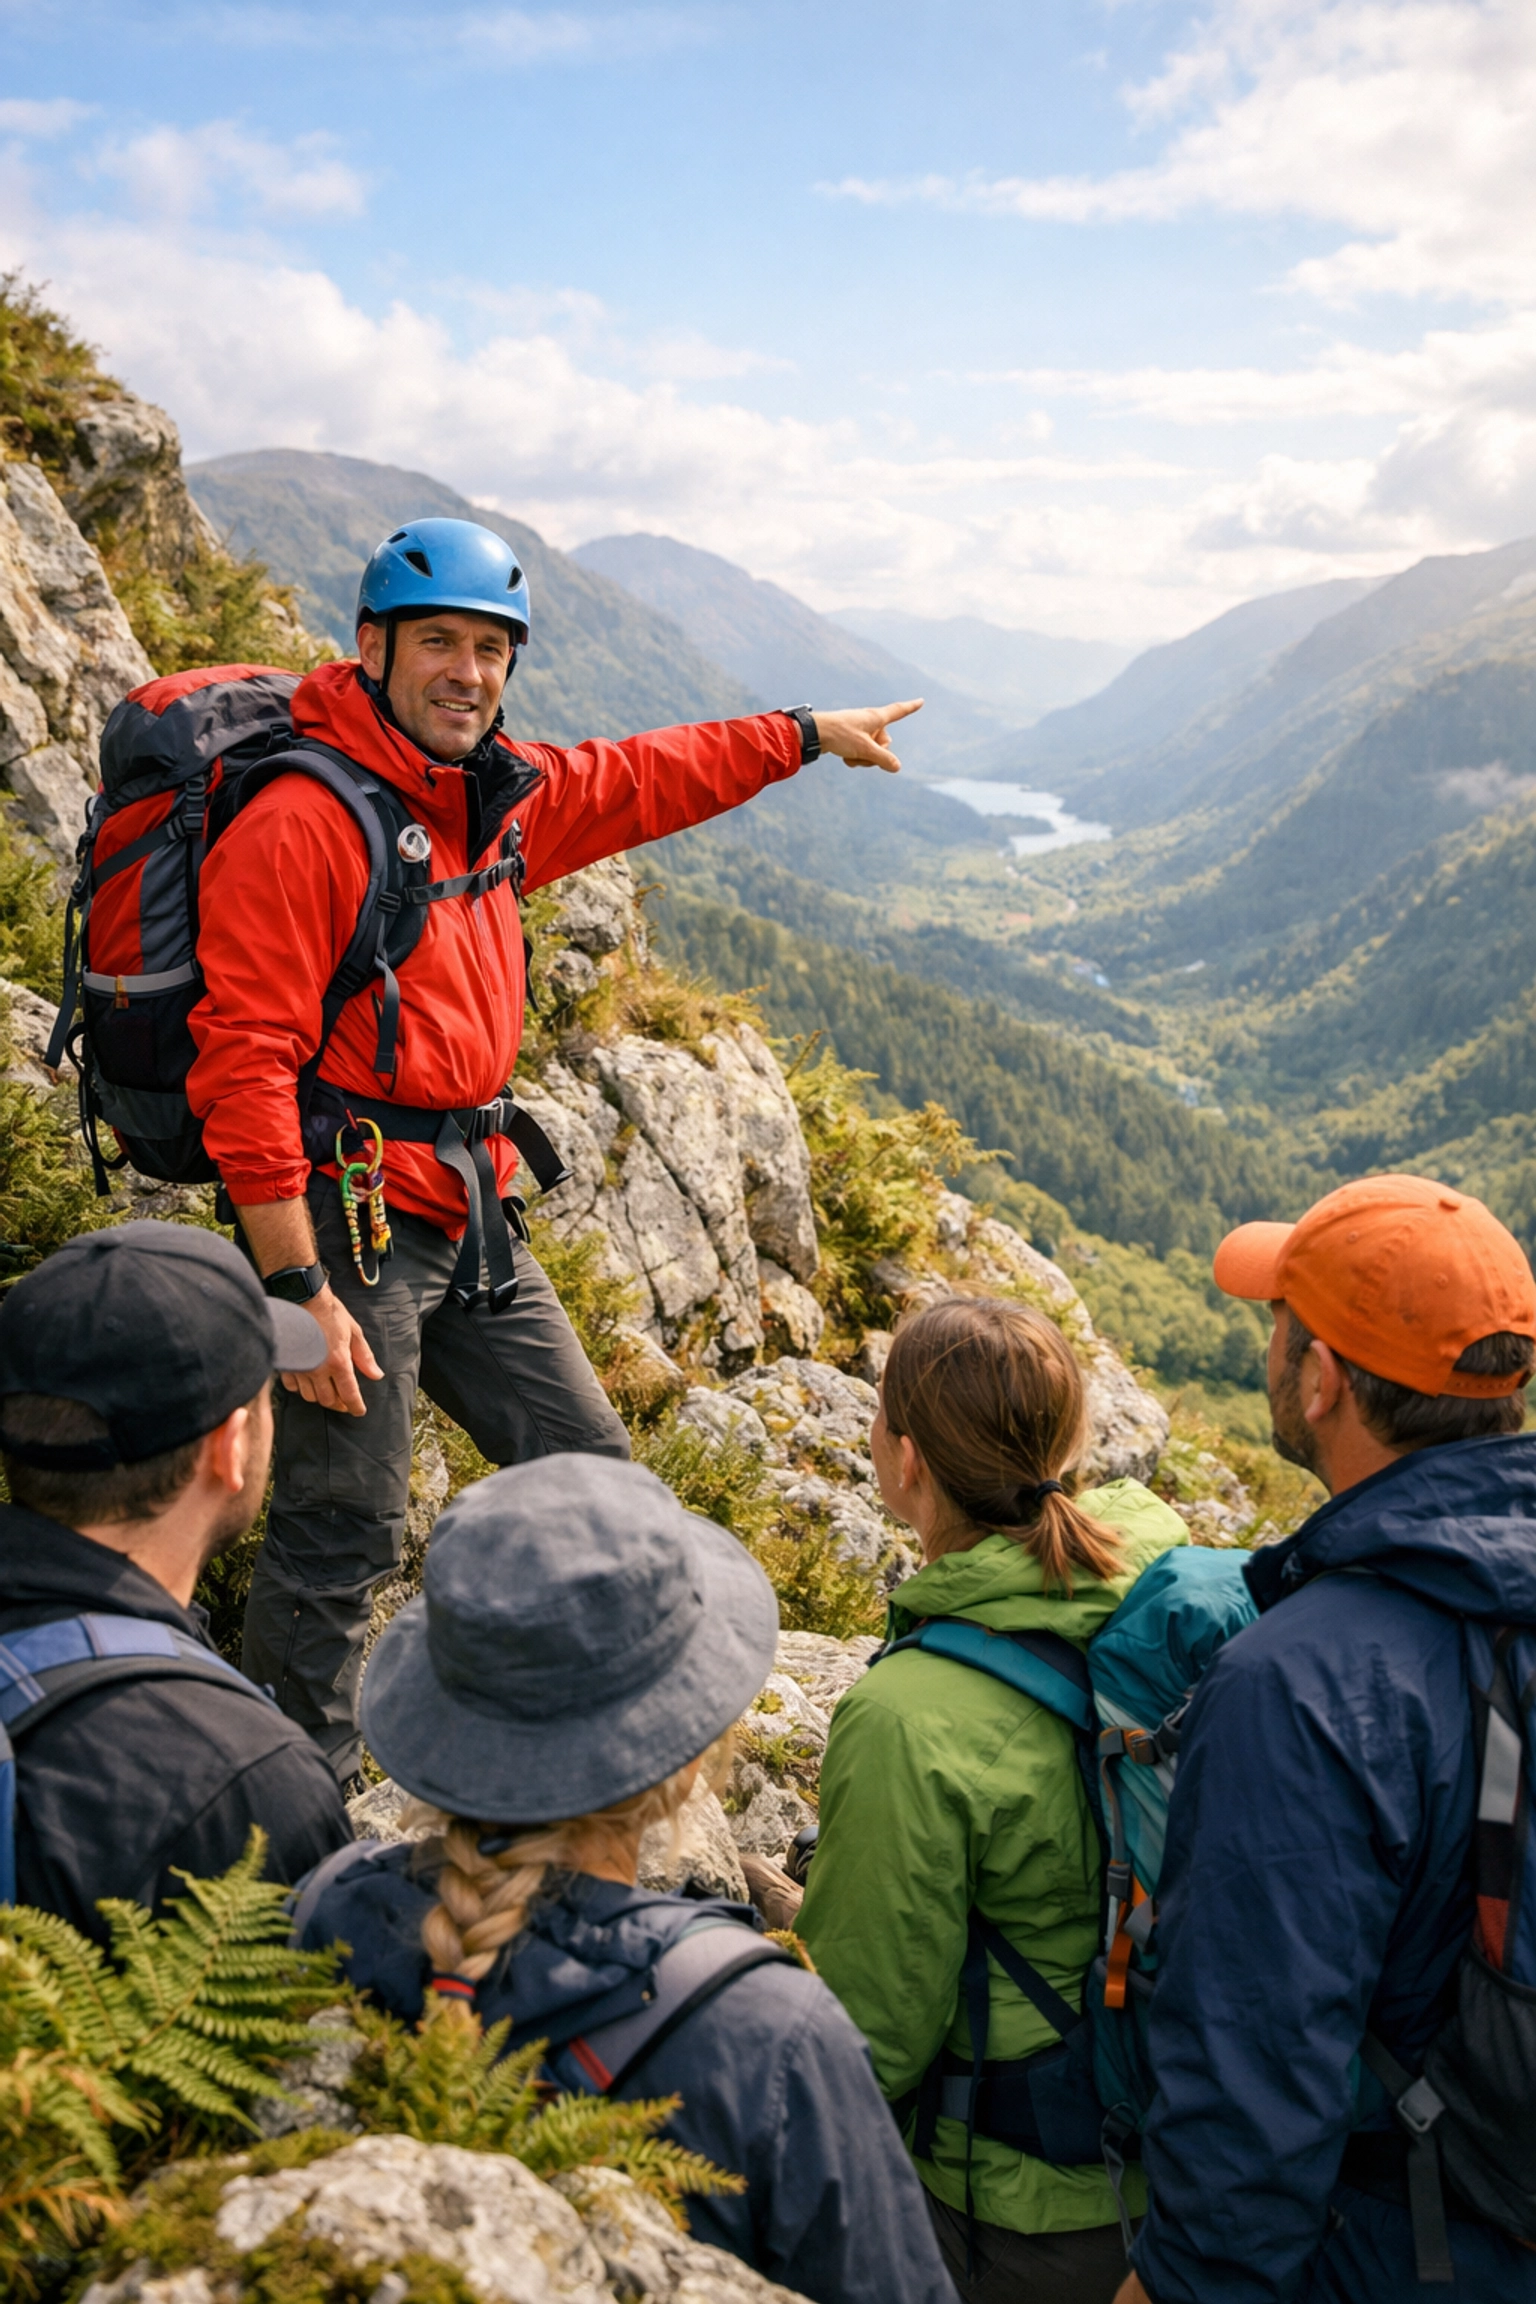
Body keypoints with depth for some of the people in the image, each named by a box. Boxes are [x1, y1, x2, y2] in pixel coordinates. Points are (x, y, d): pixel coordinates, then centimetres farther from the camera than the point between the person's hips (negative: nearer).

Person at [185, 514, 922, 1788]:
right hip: (342, 1211, -9)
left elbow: (640, 779, 26)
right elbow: (242, 1063, -20)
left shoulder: (498, 796, 9)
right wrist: (297, 1289, -22)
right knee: (342, 1532, 0)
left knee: (588, 1468, 15)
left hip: (465, 1213, 9)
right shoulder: (302, 822, -16)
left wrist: (809, 731, 33)